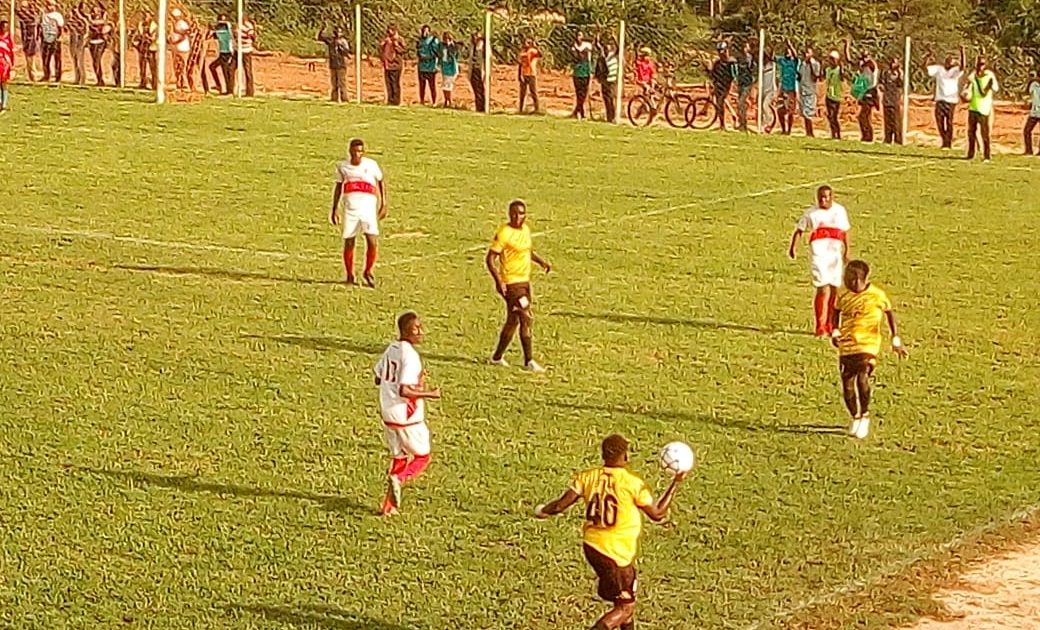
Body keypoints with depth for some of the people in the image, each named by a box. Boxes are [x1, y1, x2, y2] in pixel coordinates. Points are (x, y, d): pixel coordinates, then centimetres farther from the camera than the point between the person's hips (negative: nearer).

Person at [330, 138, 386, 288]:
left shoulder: (371, 164, 2)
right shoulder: (343, 167, 7)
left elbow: (381, 182, 14)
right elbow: (338, 187, 18)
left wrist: (383, 205, 11)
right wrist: (335, 209, 15)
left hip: (368, 209, -1)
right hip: (350, 209, 1)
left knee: (373, 242, -13)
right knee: (348, 243, 2)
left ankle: (368, 271, 9)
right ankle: (350, 276, 19)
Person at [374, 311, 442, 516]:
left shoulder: (390, 350, 4)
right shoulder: (410, 355, -21)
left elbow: (378, 379, 15)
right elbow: (404, 391, -28)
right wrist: (429, 394, -17)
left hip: (388, 414, 7)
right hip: (407, 417, -7)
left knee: (399, 457, 20)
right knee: (422, 456, 13)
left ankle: (389, 506, 18)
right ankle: (398, 478, -12)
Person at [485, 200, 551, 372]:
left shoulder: (525, 229, 8)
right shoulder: (504, 233, -16)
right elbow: (490, 259, -18)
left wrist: (541, 261, 7)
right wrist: (498, 280, -29)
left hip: (524, 281, 8)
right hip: (511, 283, -8)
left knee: (513, 320, 16)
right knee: (527, 319, -11)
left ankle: (498, 357, 28)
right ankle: (529, 361, -3)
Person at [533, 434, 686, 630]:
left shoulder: (587, 477, -4)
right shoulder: (634, 484, -16)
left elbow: (560, 505, -7)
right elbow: (657, 514, -6)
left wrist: (542, 511, 15)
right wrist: (676, 483, 1)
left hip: (591, 546, 6)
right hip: (616, 553, -6)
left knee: (624, 600, 26)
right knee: (625, 608, 3)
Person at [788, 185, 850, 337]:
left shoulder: (840, 211, 13)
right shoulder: (811, 213, 4)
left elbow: (845, 232, 22)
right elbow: (799, 230, 6)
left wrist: (847, 251, 21)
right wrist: (793, 247, -9)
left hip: (836, 253, 4)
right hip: (819, 252, -4)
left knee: (834, 290, 7)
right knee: (823, 289, -14)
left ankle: (829, 325, 20)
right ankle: (820, 327, -9)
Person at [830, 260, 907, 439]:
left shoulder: (877, 295, -6)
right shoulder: (844, 297, 3)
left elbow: (889, 314, 9)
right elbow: (836, 313, 21)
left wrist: (895, 339, 8)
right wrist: (835, 331, 3)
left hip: (868, 345, -4)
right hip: (846, 346, 4)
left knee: (862, 379, -23)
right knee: (847, 386, 0)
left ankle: (865, 416, -1)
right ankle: (855, 418, 24)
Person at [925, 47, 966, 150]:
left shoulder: (955, 71, 0)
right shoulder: (939, 69, 10)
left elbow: (962, 67, -20)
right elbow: (926, 66, 7)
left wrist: (962, 54, -30)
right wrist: (929, 57, -9)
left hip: (951, 100, -4)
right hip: (940, 99, 4)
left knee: (949, 122, -3)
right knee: (939, 120, 4)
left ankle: (949, 143, 3)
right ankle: (944, 141, 18)